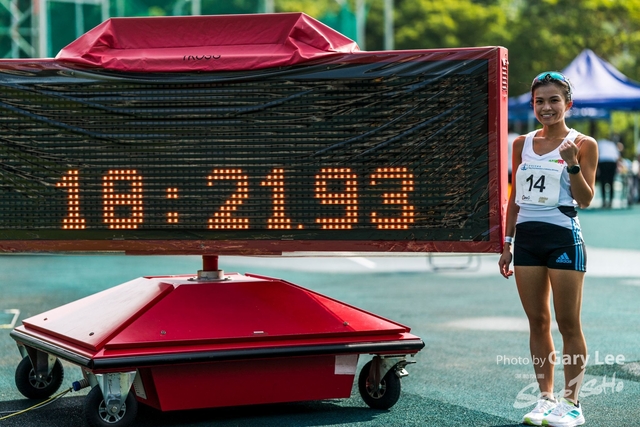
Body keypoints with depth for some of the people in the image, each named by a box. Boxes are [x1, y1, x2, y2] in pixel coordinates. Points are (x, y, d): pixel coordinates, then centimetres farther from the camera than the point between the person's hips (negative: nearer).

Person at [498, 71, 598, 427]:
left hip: (563, 237, -5)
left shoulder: (583, 144, -3)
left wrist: (572, 164, -20)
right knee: (537, 322, 8)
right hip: (526, 237, 5)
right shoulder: (522, 144, 10)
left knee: (568, 323, -1)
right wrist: (507, 243, 12)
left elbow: (585, 199, -6)